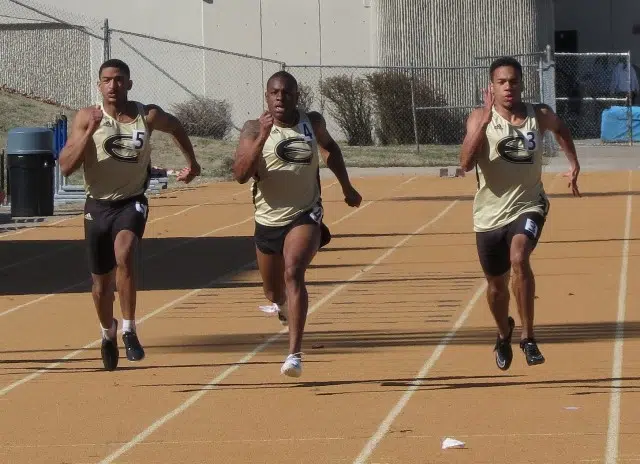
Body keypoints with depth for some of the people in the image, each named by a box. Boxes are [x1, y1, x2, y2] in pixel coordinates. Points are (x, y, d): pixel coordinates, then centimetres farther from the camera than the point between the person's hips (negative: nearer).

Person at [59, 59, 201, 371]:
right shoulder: (87, 118, -8)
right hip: (98, 205, 1)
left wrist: (191, 162, 21)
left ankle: (129, 330, -23)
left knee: (123, 255, -31)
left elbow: (175, 126, 20)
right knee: (101, 283, 12)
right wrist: (90, 131, -25)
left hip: (132, 202, -1)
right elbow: (66, 167, -17)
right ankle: (108, 333, 41)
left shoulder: (148, 116, -4)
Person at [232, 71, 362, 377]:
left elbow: (329, 147, 22)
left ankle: (295, 353, -31)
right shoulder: (254, 129, -9)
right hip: (268, 221, 1)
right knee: (273, 293, 16)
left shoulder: (312, 123, 0)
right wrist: (262, 138, -31)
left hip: (305, 216, -1)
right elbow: (240, 174, -22)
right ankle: (285, 306, 57)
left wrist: (347, 187, 25)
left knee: (293, 274, -26)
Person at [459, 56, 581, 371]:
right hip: (490, 213, 1)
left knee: (519, 258, -30)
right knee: (496, 283, 16)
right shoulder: (480, 118, -10)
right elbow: (466, 163, -26)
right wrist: (484, 121, -32)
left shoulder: (540, 116, -3)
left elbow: (560, 130, 23)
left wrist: (573, 164, 13)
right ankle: (504, 335, 47)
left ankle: (528, 337, -22)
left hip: (528, 206, -1)